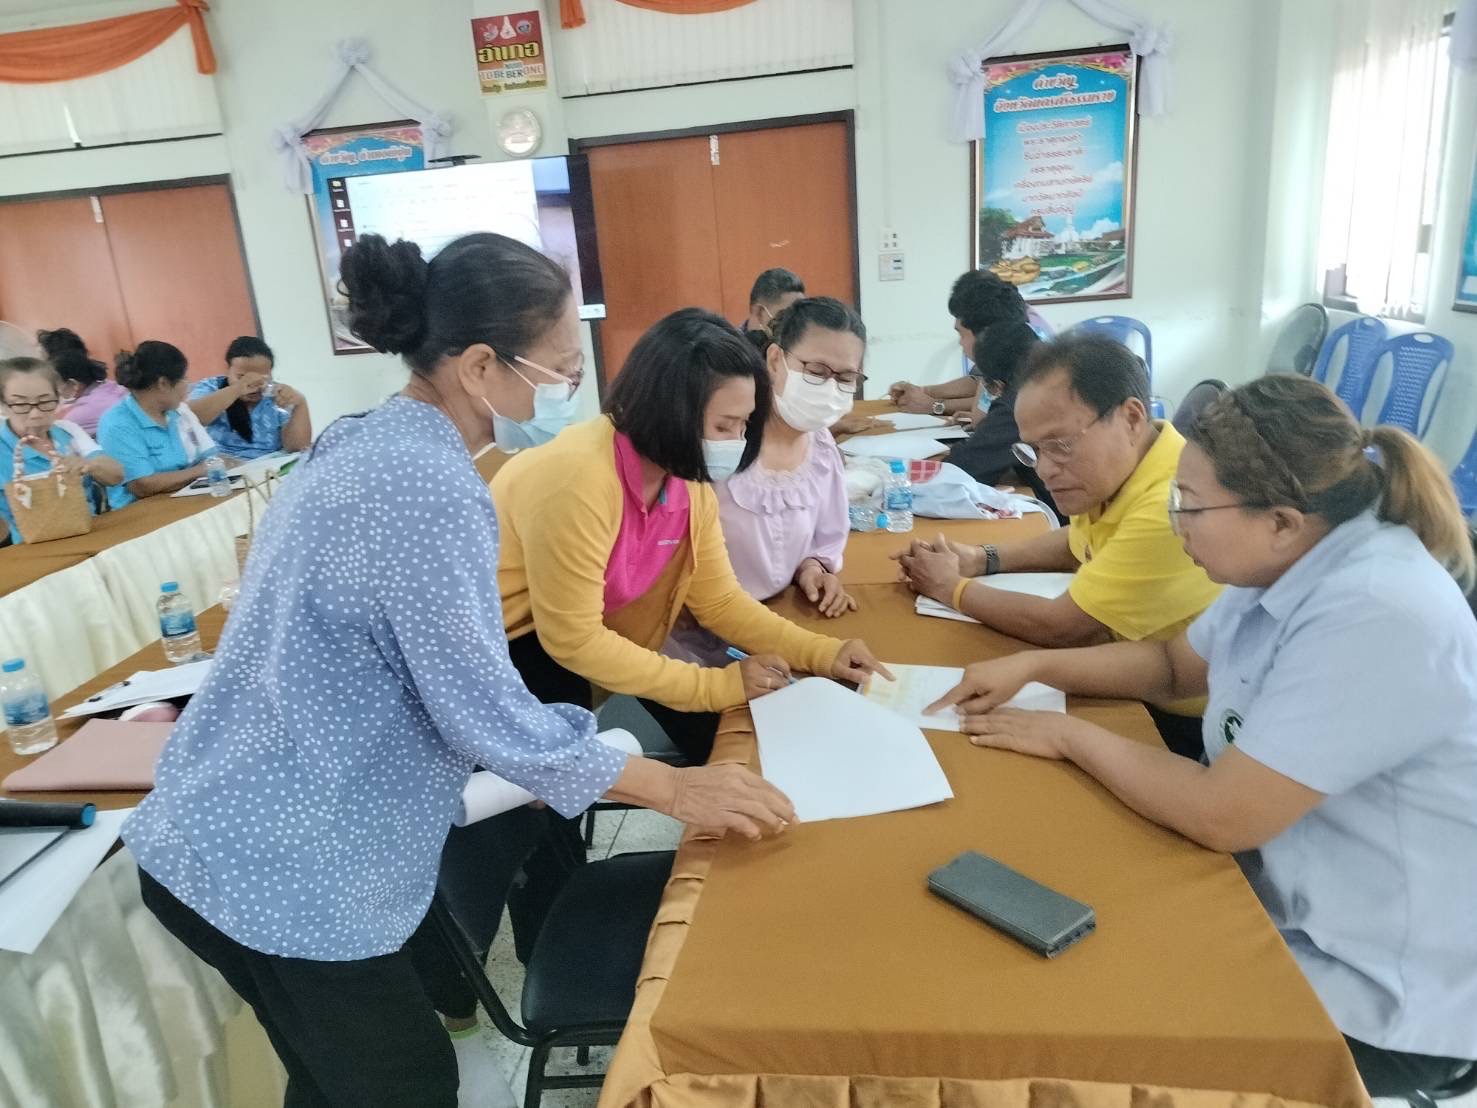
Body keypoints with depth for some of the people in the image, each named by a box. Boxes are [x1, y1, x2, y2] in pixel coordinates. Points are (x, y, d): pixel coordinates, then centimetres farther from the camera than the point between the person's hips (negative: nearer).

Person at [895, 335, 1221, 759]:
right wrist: (983, 559, 4)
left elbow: (1059, 627, -23)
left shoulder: (1174, 504, -31)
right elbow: (1082, 542, 19)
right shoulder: (1113, 468, -3)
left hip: (1185, 723, -7)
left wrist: (952, 588, -8)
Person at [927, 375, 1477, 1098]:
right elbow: (1175, 666, 12)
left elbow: (1219, 815, -29)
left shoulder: (1376, 618, -31)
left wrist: (1073, 737, -15)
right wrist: (1032, 666, -1)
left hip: (1376, 987, -7)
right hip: (1287, 899, 7)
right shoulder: (1300, 564, -3)